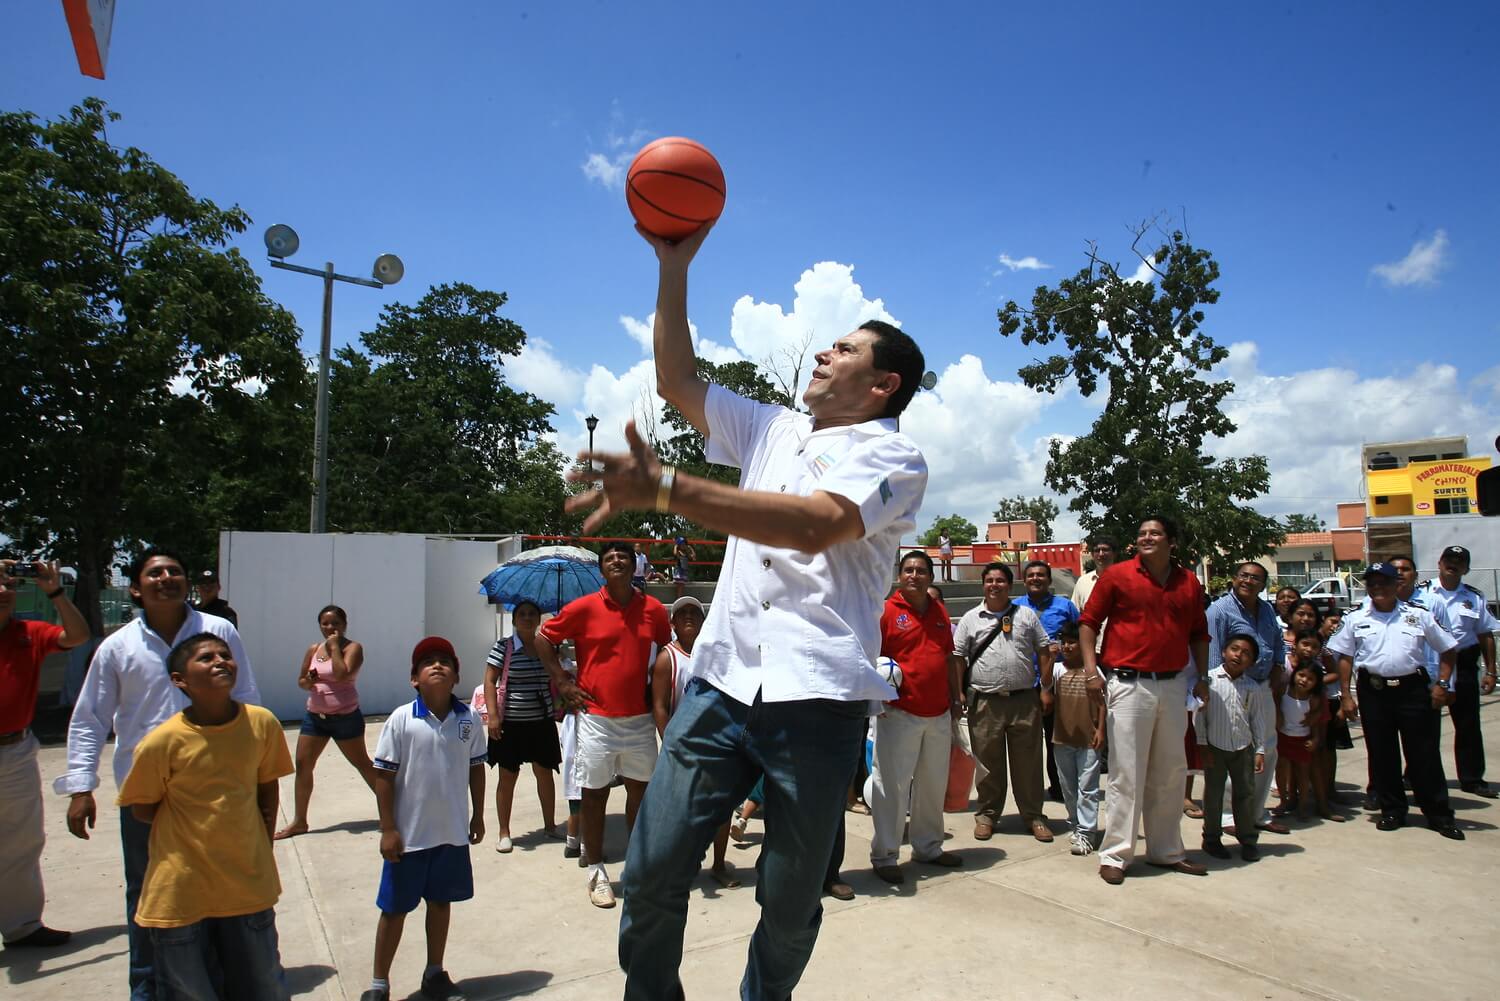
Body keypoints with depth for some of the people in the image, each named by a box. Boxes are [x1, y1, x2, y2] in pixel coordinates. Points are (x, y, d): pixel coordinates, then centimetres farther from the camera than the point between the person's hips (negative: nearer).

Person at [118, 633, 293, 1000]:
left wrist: (262, 841, 7)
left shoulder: (262, 724, -9)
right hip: (181, 896, -2)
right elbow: (142, 809, -1)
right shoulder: (162, 741, -17)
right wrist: (190, 826, -5)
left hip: (249, 888, 2)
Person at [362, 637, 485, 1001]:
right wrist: (388, 829, -10)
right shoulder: (401, 719, -13)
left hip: (453, 833, 3)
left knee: (441, 902, 18)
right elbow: (384, 776, -9)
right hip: (409, 834, -2)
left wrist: (478, 816, 10)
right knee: (395, 908, 11)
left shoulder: (469, 719, -5)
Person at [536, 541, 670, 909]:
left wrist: (656, 688, 7)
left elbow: (665, 651, 17)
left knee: (640, 790, 11)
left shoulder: (653, 609, 1)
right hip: (596, 717, -2)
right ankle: (596, 873, 19)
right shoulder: (584, 608, -6)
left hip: (640, 718, 3)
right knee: (594, 793, 6)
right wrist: (562, 681, -2)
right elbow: (543, 637, 3)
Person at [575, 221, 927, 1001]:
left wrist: (665, 489, -30)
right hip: (722, 681, 5)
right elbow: (678, 381, 21)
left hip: (815, 698, -5)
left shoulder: (892, 458, -3)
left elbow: (817, 524, -22)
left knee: (790, 903, 6)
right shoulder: (775, 429, 19)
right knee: (652, 873, 1)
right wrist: (673, 267, 17)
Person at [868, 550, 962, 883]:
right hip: (900, 713, -6)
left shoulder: (940, 612, 12)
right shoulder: (887, 611, -6)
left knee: (934, 784, 16)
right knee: (892, 784, -3)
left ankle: (928, 847, 31)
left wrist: (955, 696, 19)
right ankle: (884, 856, 8)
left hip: (939, 713, 7)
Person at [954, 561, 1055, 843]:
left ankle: (1033, 815, 19)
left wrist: (1046, 688, 3)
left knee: (1028, 762, 7)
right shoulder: (971, 618, 6)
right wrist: (958, 692, -2)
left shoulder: (1026, 615, 9)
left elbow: (1044, 652, 10)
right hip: (985, 702, -1)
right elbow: (958, 657, 5)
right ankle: (987, 814, 20)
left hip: (1024, 700, 1)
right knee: (988, 762, 7)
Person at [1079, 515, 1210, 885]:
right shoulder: (1117, 576, -4)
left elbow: (1198, 632, 18)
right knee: (1127, 774, -2)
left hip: (1173, 686, 5)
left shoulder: (1189, 582, 9)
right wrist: (1091, 669, -11)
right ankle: (1115, 855, 7)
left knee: (1170, 774, 14)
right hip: (1129, 684, -5)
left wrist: (1202, 677, 12)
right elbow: (1088, 622, -2)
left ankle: (1166, 851, 28)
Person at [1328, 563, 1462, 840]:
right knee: (1381, 754, 7)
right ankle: (1392, 811, 19)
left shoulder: (1418, 616, 5)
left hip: (1413, 689, -1)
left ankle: (1440, 815, 14)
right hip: (1373, 690, 1)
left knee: (1424, 753, 3)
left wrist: (1442, 683, 1)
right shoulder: (1355, 619, 6)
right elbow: (1345, 658, 7)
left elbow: (1447, 649, 11)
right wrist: (1347, 696, 1)